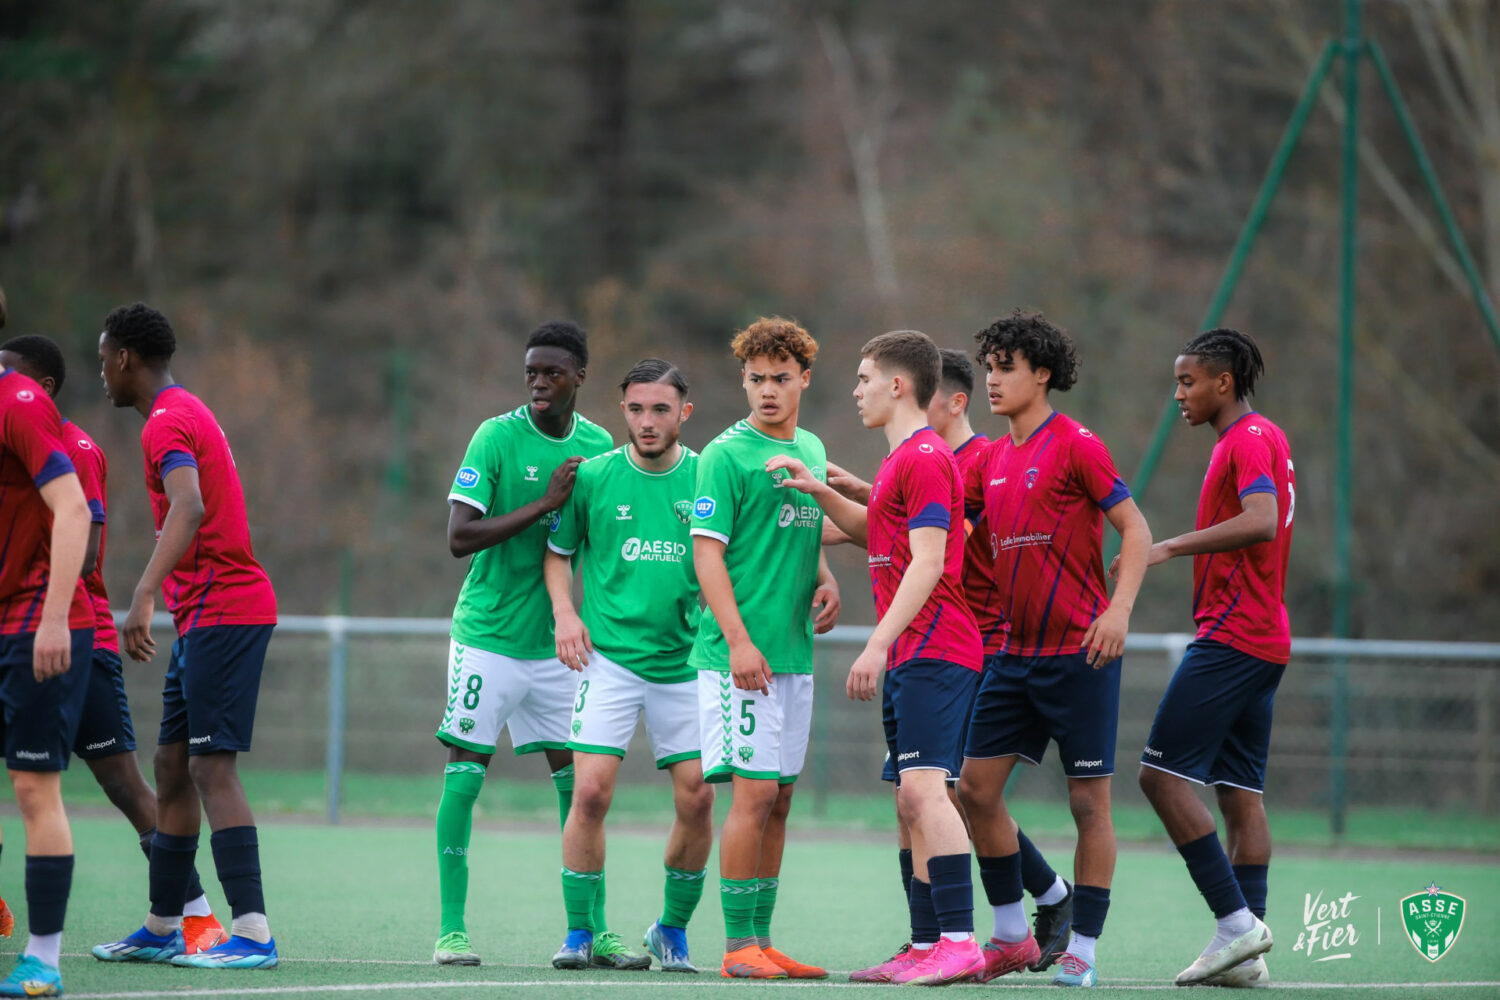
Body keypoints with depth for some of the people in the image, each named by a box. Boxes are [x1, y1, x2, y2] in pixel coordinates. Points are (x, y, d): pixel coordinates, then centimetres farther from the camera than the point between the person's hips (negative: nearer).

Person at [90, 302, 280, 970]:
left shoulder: (166, 424, -13)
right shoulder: (186, 412, 20)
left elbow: (188, 510, -30)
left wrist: (144, 596, -40)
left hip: (220, 609, -10)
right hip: (206, 614, 10)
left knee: (211, 766, -14)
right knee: (173, 765, 13)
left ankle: (253, 933, -20)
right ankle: (163, 928, 18)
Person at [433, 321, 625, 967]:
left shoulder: (598, 444, 6)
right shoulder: (497, 437, -9)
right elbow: (459, 537, -16)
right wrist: (543, 504, -21)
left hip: (556, 643, 5)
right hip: (488, 639, -4)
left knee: (576, 781, 4)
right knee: (464, 775, -3)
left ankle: (592, 931, 9)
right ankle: (452, 929, 2)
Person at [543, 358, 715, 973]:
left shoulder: (706, 478, 1)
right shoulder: (593, 478, 0)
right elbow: (558, 552, 12)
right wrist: (565, 613, -4)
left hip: (684, 663, 1)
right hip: (608, 659, -1)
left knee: (697, 798, -2)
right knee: (591, 791, -11)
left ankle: (673, 929, 18)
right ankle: (579, 932, 2)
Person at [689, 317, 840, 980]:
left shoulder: (811, 451, 14)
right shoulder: (726, 455, -8)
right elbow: (707, 553, -12)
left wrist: (825, 578, 6)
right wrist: (739, 641, -20)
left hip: (794, 651, 7)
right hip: (739, 654, -7)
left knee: (777, 800, 9)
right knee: (753, 793, -11)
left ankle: (761, 941, 14)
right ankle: (739, 945, -8)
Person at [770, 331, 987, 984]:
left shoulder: (925, 457, -11)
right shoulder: (903, 459, 21)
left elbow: (927, 562, -18)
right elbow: (874, 532, 38)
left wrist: (879, 643, -22)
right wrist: (819, 492, 23)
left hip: (934, 651, -11)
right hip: (911, 658, 11)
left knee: (923, 786, -19)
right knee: (912, 801, 8)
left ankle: (960, 942, -24)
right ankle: (926, 948, 9)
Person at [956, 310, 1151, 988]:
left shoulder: (1075, 446, -8)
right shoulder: (993, 459, 13)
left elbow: (1136, 530, -10)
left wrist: (1119, 609, -22)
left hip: (1079, 653, -7)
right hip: (1015, 652, 8)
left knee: (1088, 801, -2)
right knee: (977, 787, 4)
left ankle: (1081, 951, 3)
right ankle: (1012, 936, 15)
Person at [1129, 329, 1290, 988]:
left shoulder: (1249, 440, -11)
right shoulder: (1265, 438, 20)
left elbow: (1262, 521, -26)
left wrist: (1172, 546, -27)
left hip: (1231, 637, -10)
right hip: (1264, 642, 10)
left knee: (1163, 773, -11)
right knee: (1241, 792, 6)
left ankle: (1236, 919, -16)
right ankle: (1245, 954, 2)